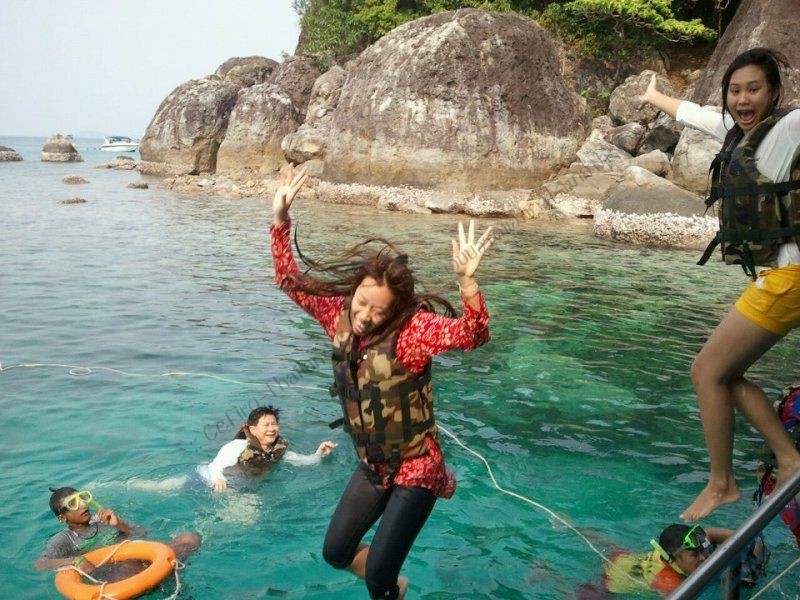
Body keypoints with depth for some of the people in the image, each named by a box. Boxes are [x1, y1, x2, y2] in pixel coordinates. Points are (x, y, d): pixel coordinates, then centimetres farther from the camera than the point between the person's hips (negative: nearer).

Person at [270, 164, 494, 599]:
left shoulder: (413, 328, -25)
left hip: (415, 469, -7)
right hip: (372, 467, 7)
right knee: (335, 554, 21)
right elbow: (289, 280, -1)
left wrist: (466, 279, -58)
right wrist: (280, 219, -12)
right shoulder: (340, 314, -8)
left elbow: (471, 334, -41)